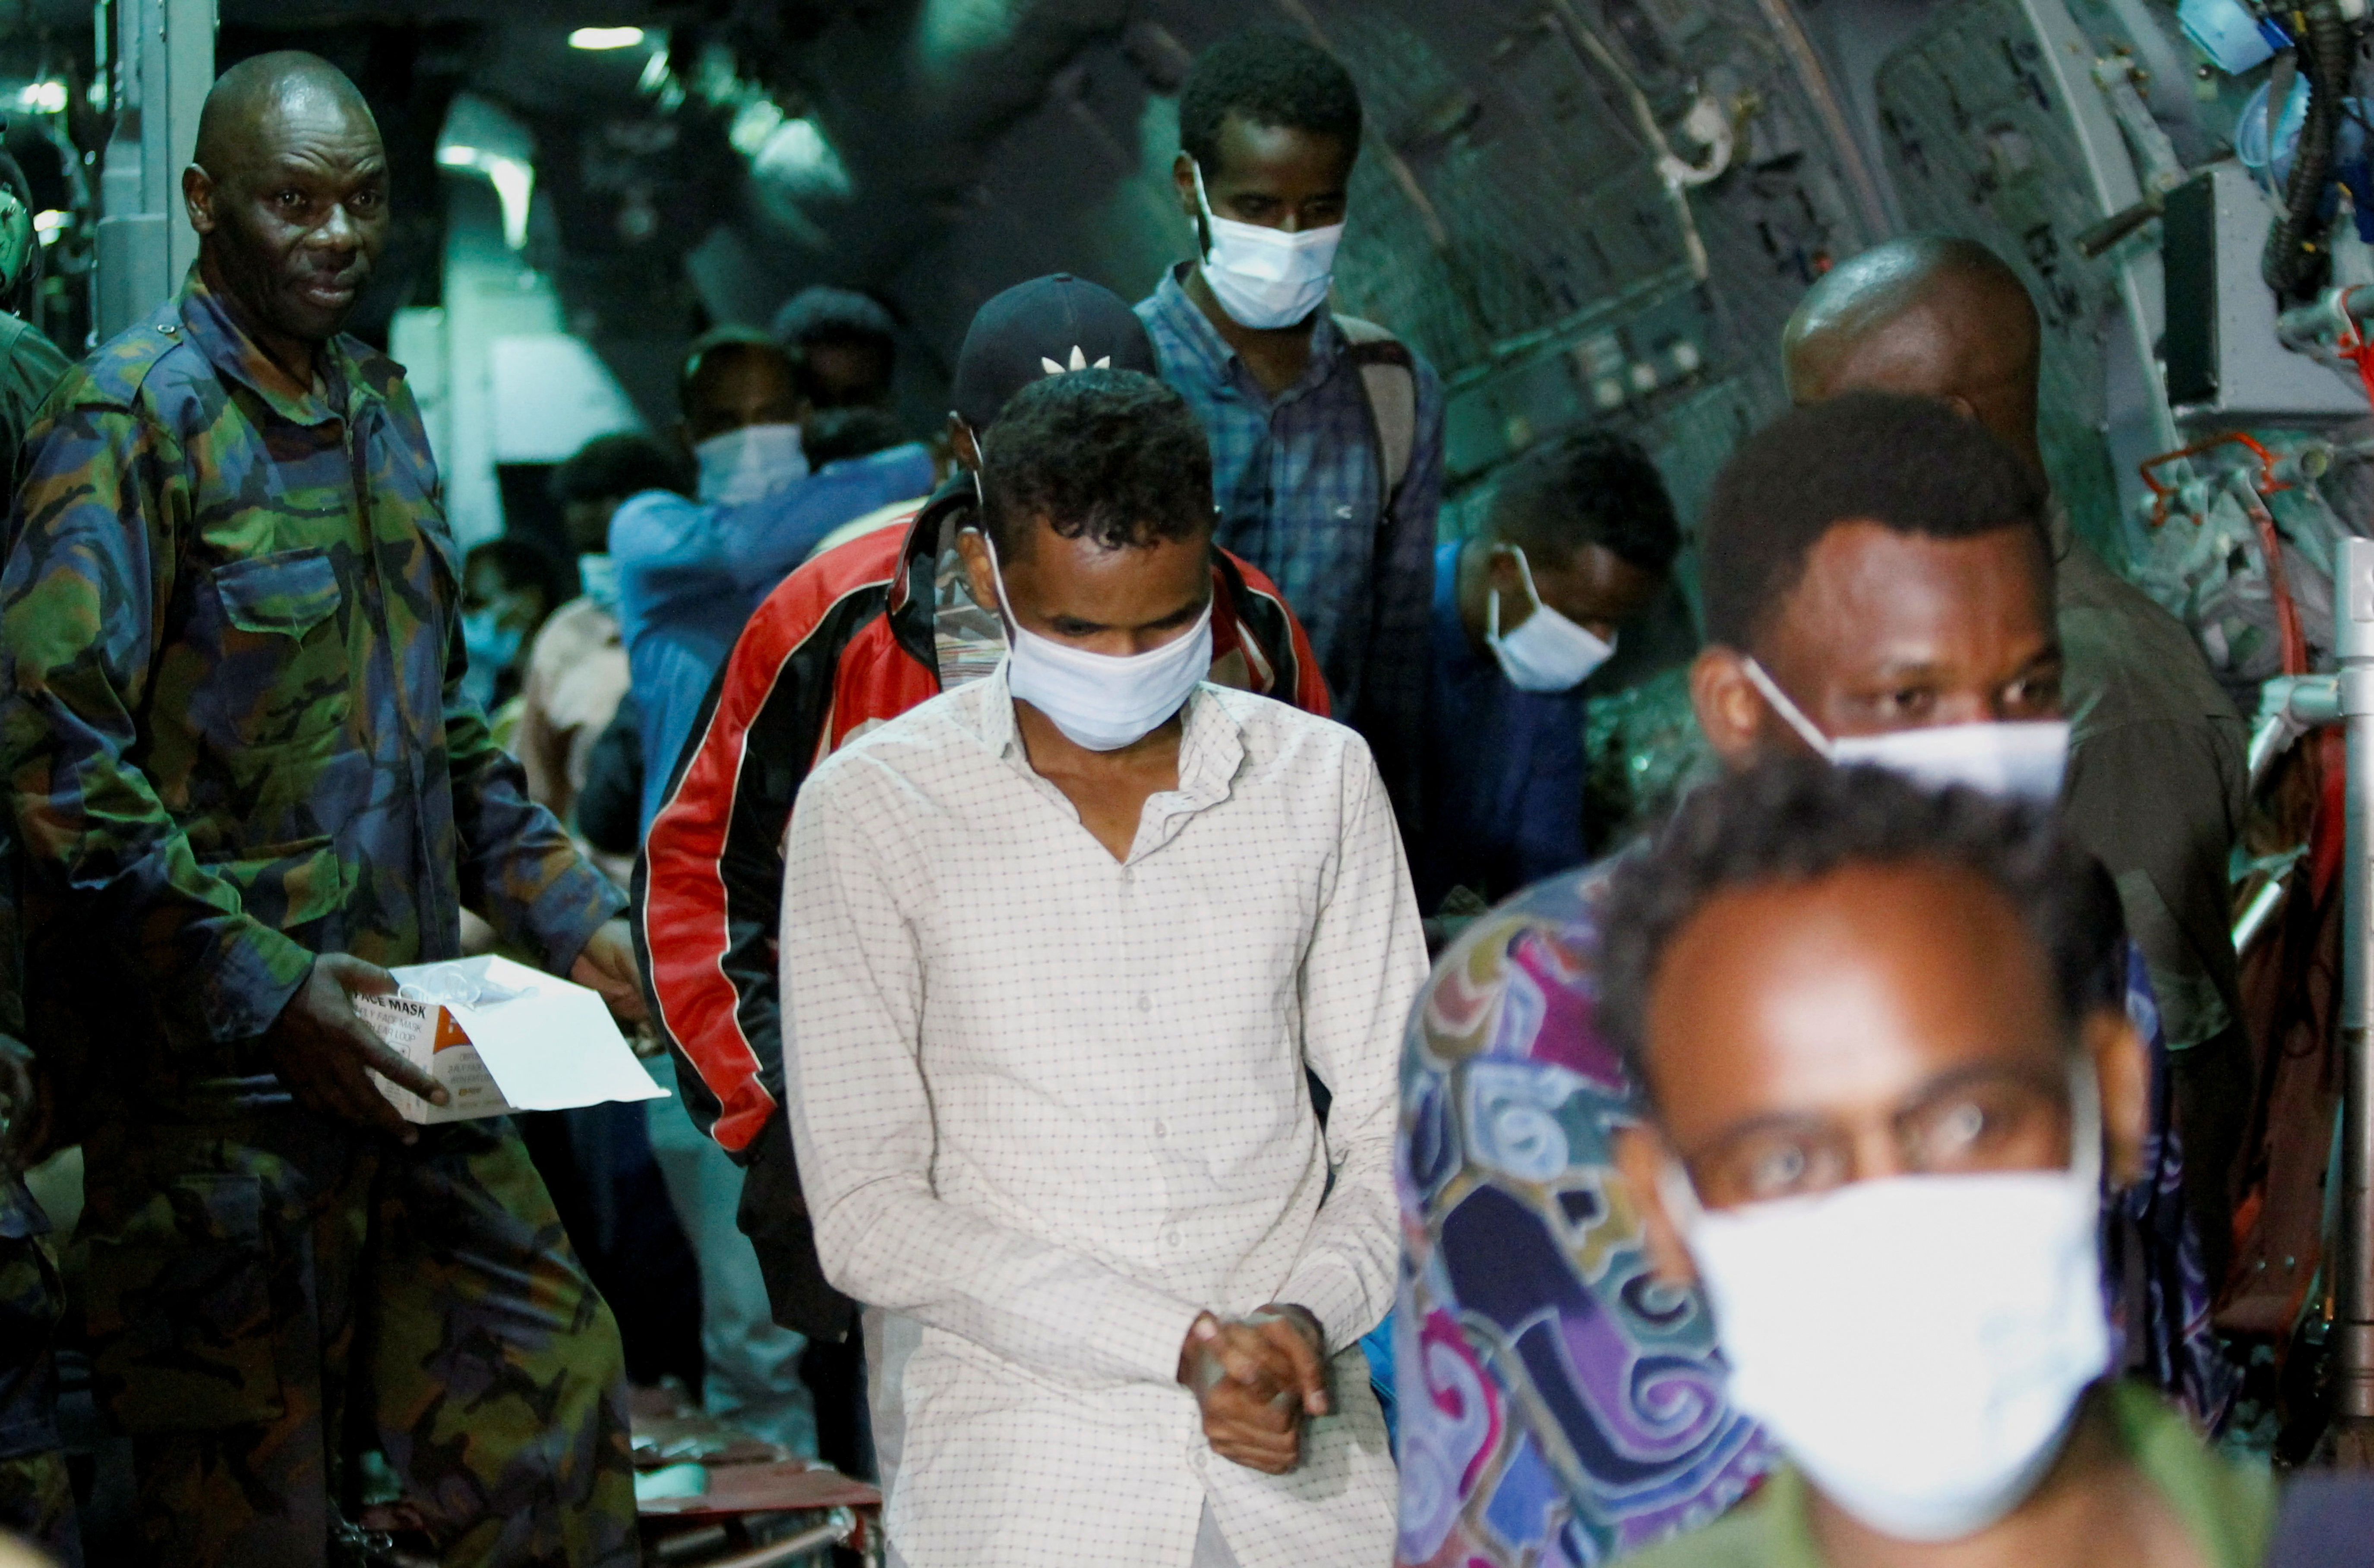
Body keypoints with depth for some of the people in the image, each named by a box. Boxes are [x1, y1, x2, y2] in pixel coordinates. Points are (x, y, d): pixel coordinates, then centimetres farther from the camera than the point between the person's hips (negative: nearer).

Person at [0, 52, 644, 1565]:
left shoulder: (379, 404, 13)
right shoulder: (133, 415, -11)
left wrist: (565, 912, 12)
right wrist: (261, 988, -21)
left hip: (405, 1046, 7)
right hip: (222, 1080, -7)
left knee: (552, 1379, 10)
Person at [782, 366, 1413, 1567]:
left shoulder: (1318, 780, 6)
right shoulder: (871, 809, -3)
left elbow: (1396, 1128, 9)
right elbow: (866, 1215, -6)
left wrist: (1310, 1317, -11)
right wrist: (1184, 1344, -13)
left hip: (1296, 1446, 2)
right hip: (1021, 1449, -2)